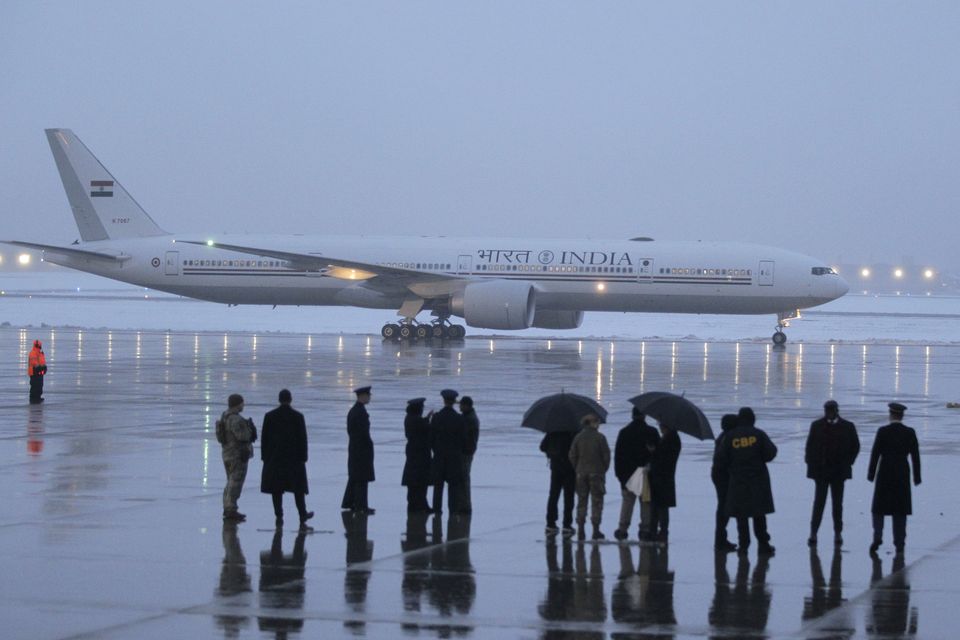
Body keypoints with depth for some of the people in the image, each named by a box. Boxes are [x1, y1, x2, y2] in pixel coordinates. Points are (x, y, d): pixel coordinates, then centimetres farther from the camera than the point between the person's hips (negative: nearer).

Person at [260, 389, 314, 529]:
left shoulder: (269, 416, -3)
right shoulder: (298, 416, -6)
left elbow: (264, 438, -1)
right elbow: (302, 438, -5)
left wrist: (265, 457, 6)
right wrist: (303, 458, 1)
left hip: (274, 459, 0)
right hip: (294, 459, 0)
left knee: (277, 489, 5)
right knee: (298, 488, 8)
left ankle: (279, 517, 3)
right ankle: (302, 516, 10)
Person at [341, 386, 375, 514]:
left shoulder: (352, 411, 11)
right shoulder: (361, 412, -19)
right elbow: (364, 432, -21)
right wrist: (369, 444, -9)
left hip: (353, 447, 9)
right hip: (362, 449, -9)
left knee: (354, 477, 16)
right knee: (362, 479, -5)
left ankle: (348, 502, 21)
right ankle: (361, 506, -3)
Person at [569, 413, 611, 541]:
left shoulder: (578, 438, 1)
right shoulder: (600, 437, -7)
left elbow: (572, 456, 1)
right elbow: (606, 455, -6)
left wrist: (577, 469, 13)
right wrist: (604, 469, 9)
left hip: (581, 473, 3)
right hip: (596, 473, -3)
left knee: (581, 501, 8)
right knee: (597, 501, 2)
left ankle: (580, 530, 3)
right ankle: (596, 529, -1)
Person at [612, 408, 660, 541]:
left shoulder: (624, 433, 0)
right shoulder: (652, 432, -1)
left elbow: (618, 455, 1)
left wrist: (619, 473, 6)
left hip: (628, 474, 0)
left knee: (627, 501, 7)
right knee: (646, 503, 4)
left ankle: (623, 529, 5)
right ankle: (645, 529, 1)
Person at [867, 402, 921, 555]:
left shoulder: (883, 432, -8)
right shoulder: (910, 433, -2)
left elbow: (875, 454, -8)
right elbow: (915, 455, 0)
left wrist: (871, 474, 2)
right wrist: (917, 477, 7)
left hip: (885, 474, -2)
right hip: (903, 475, 2)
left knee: (879, 508, 8)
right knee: (900, 510, 9)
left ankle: (877, 538, -9)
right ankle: (899, 544, 6)